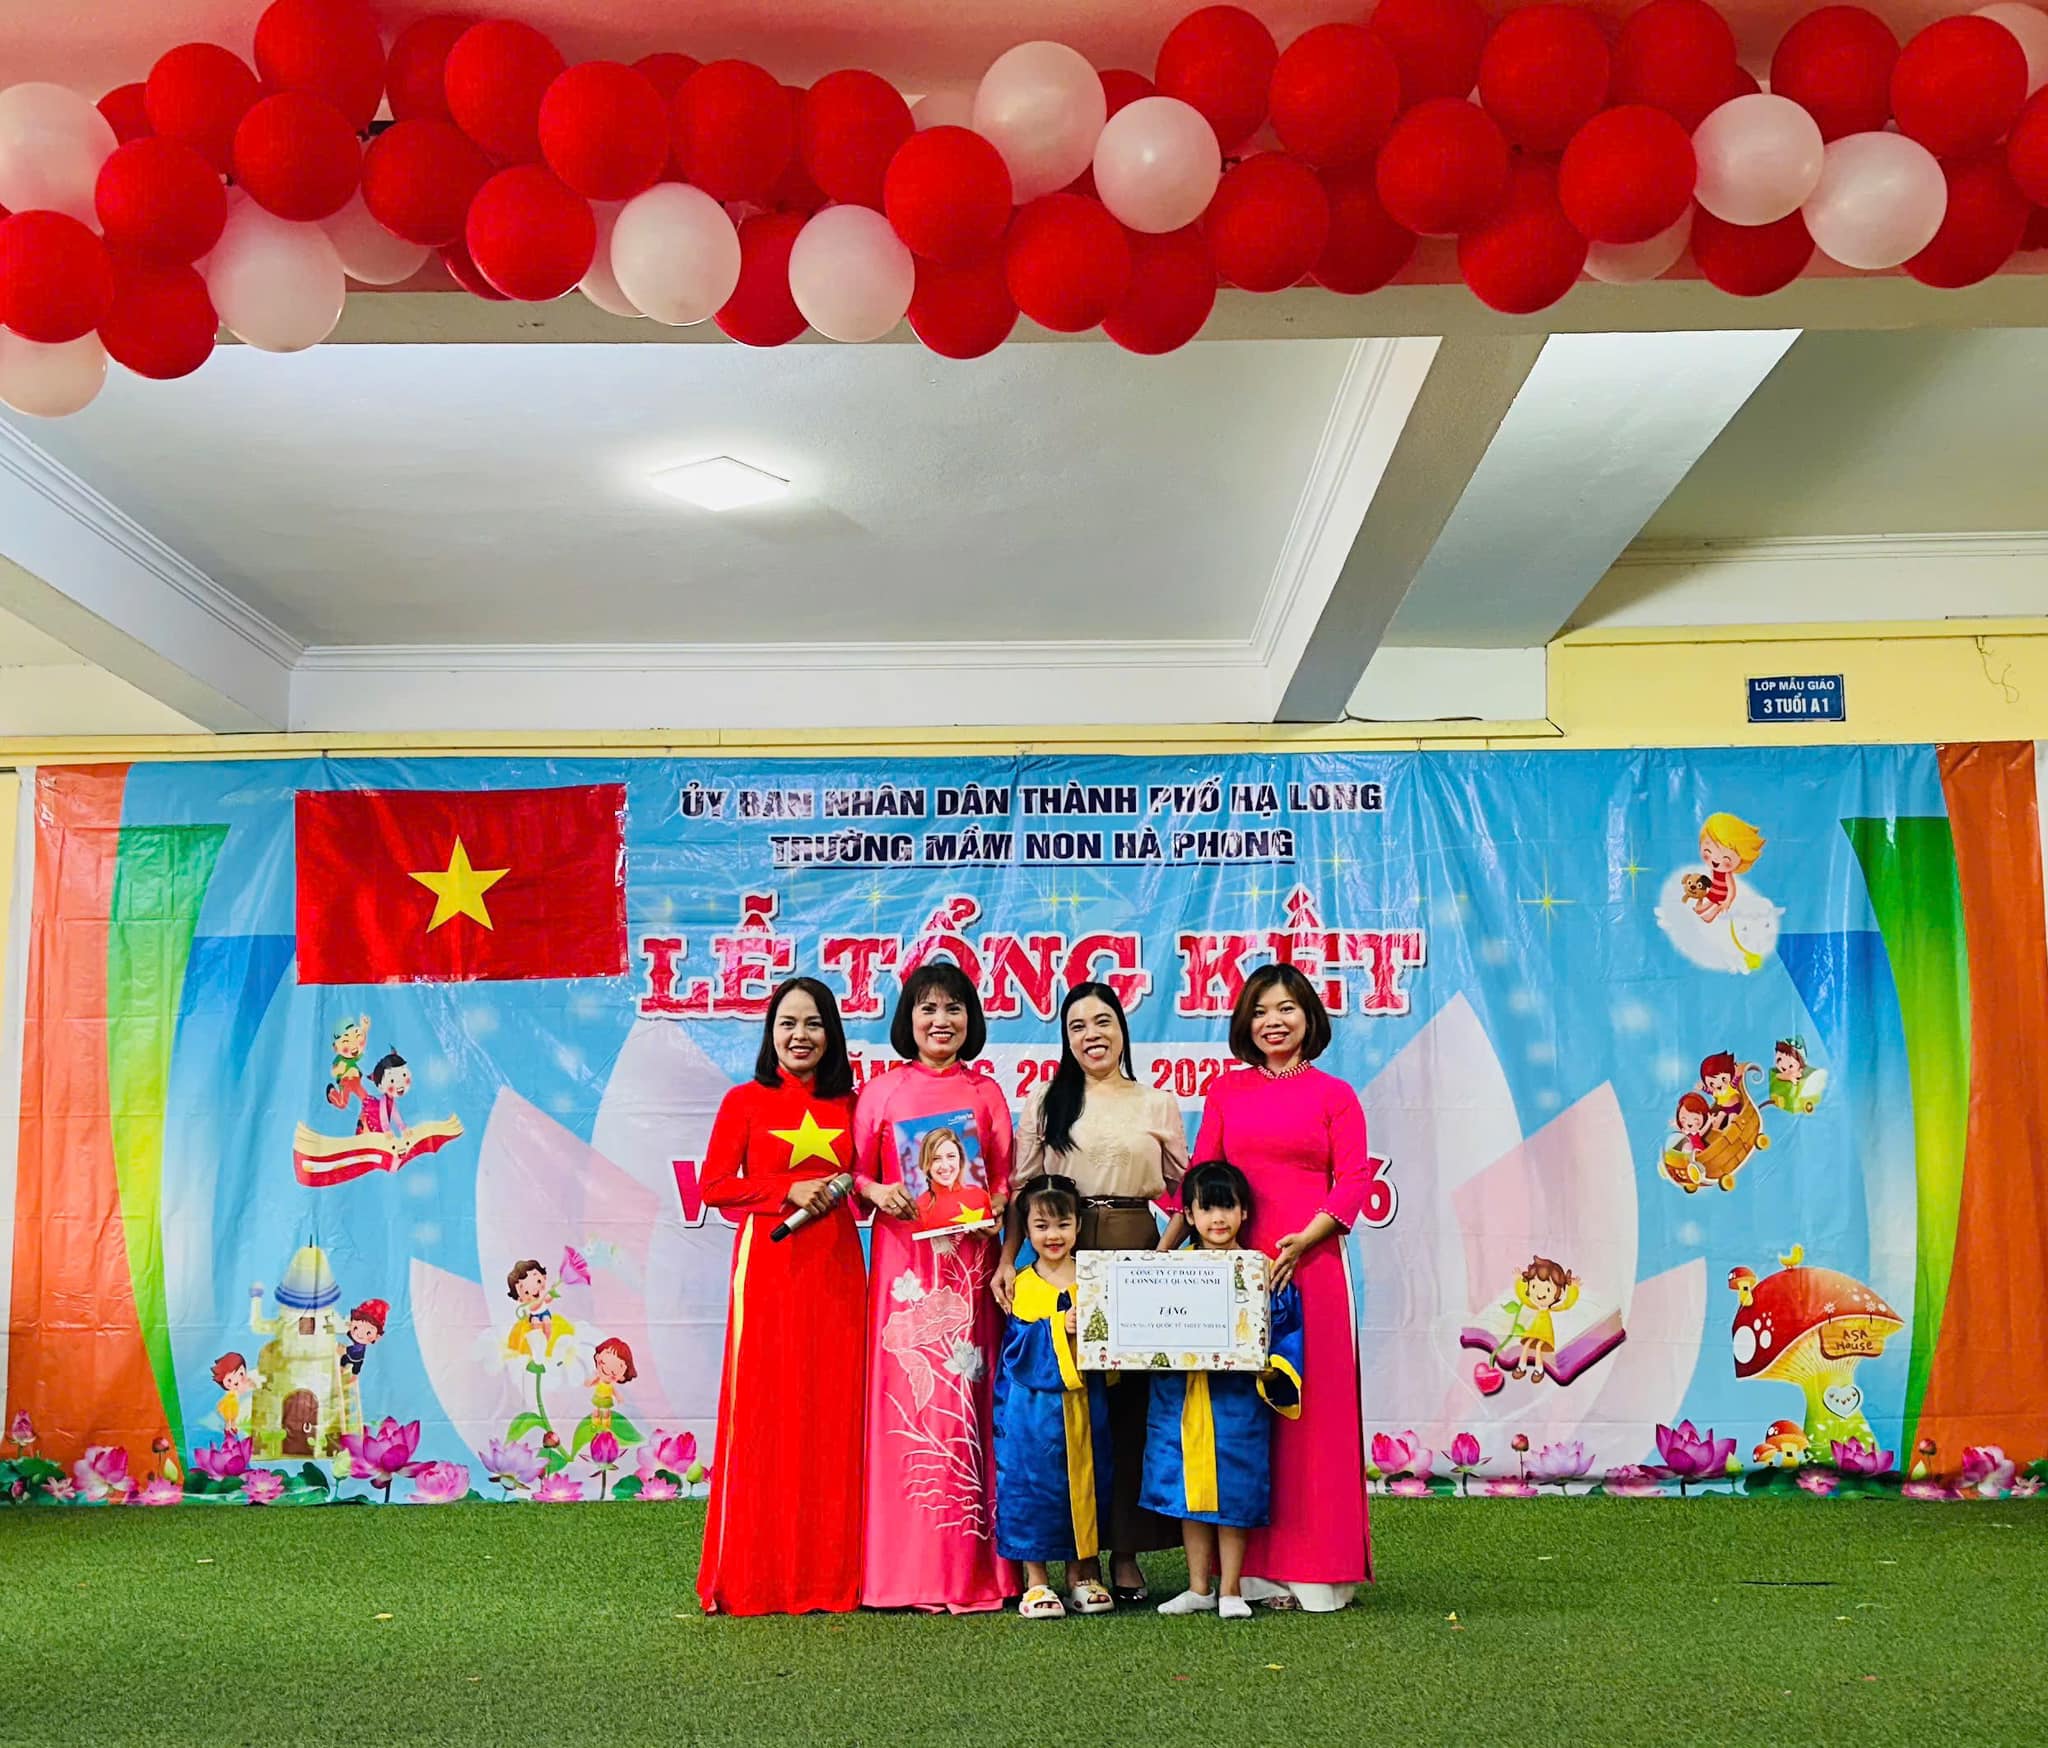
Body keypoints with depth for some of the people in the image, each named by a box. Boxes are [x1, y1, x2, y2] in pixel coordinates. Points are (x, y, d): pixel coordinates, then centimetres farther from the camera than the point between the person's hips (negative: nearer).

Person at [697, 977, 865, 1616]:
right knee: (764, 1414, -3)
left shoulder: (848, 1103, 12)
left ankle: (830, 1573, 11)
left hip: (836, 1268, 3)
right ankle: (757, 1578, 7)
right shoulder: (746, 1100, 3)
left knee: (833, 1415, 3)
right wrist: (789, 1190, -11)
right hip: (768, 1268, -3)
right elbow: (714, 1186, -1)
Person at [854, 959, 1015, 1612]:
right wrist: (877, 1191, -13)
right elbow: (855, 1168, 7)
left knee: (964, 1399, -2)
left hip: (969, 1258, 1)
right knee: (904, 1394, -6)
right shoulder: (881, 1092, 8)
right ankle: (906, 1569, 1)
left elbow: (1004, 1178, 12)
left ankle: (970, 1568, 5)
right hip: (903, 1258, -1)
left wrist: (994, 1204, -8)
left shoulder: (986, 1093, 13)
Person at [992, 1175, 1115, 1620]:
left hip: (1084, 1403, 2)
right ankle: (1036, 1582, 12)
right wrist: (1058, 1328, -20)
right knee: (1031, 1483, 0)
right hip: (1034, 1404, -2)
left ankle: (1082, 1575, 21)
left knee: (1085, 1482, 7)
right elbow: (1017, 1345, -9)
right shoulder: (1021, 1287, 1)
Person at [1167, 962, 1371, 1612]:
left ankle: (1314, 1569, 8)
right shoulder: (1227, 1090, 13)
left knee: (1310, 1407, -1)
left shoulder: (1334, 1095, 7)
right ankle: (1250, 1568, 11)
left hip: (1309, 1264, -2)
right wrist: (1164, 1249, -1)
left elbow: (1353, 1183, -1)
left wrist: (1304, 1239, -15)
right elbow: (1199, 1178, 10)